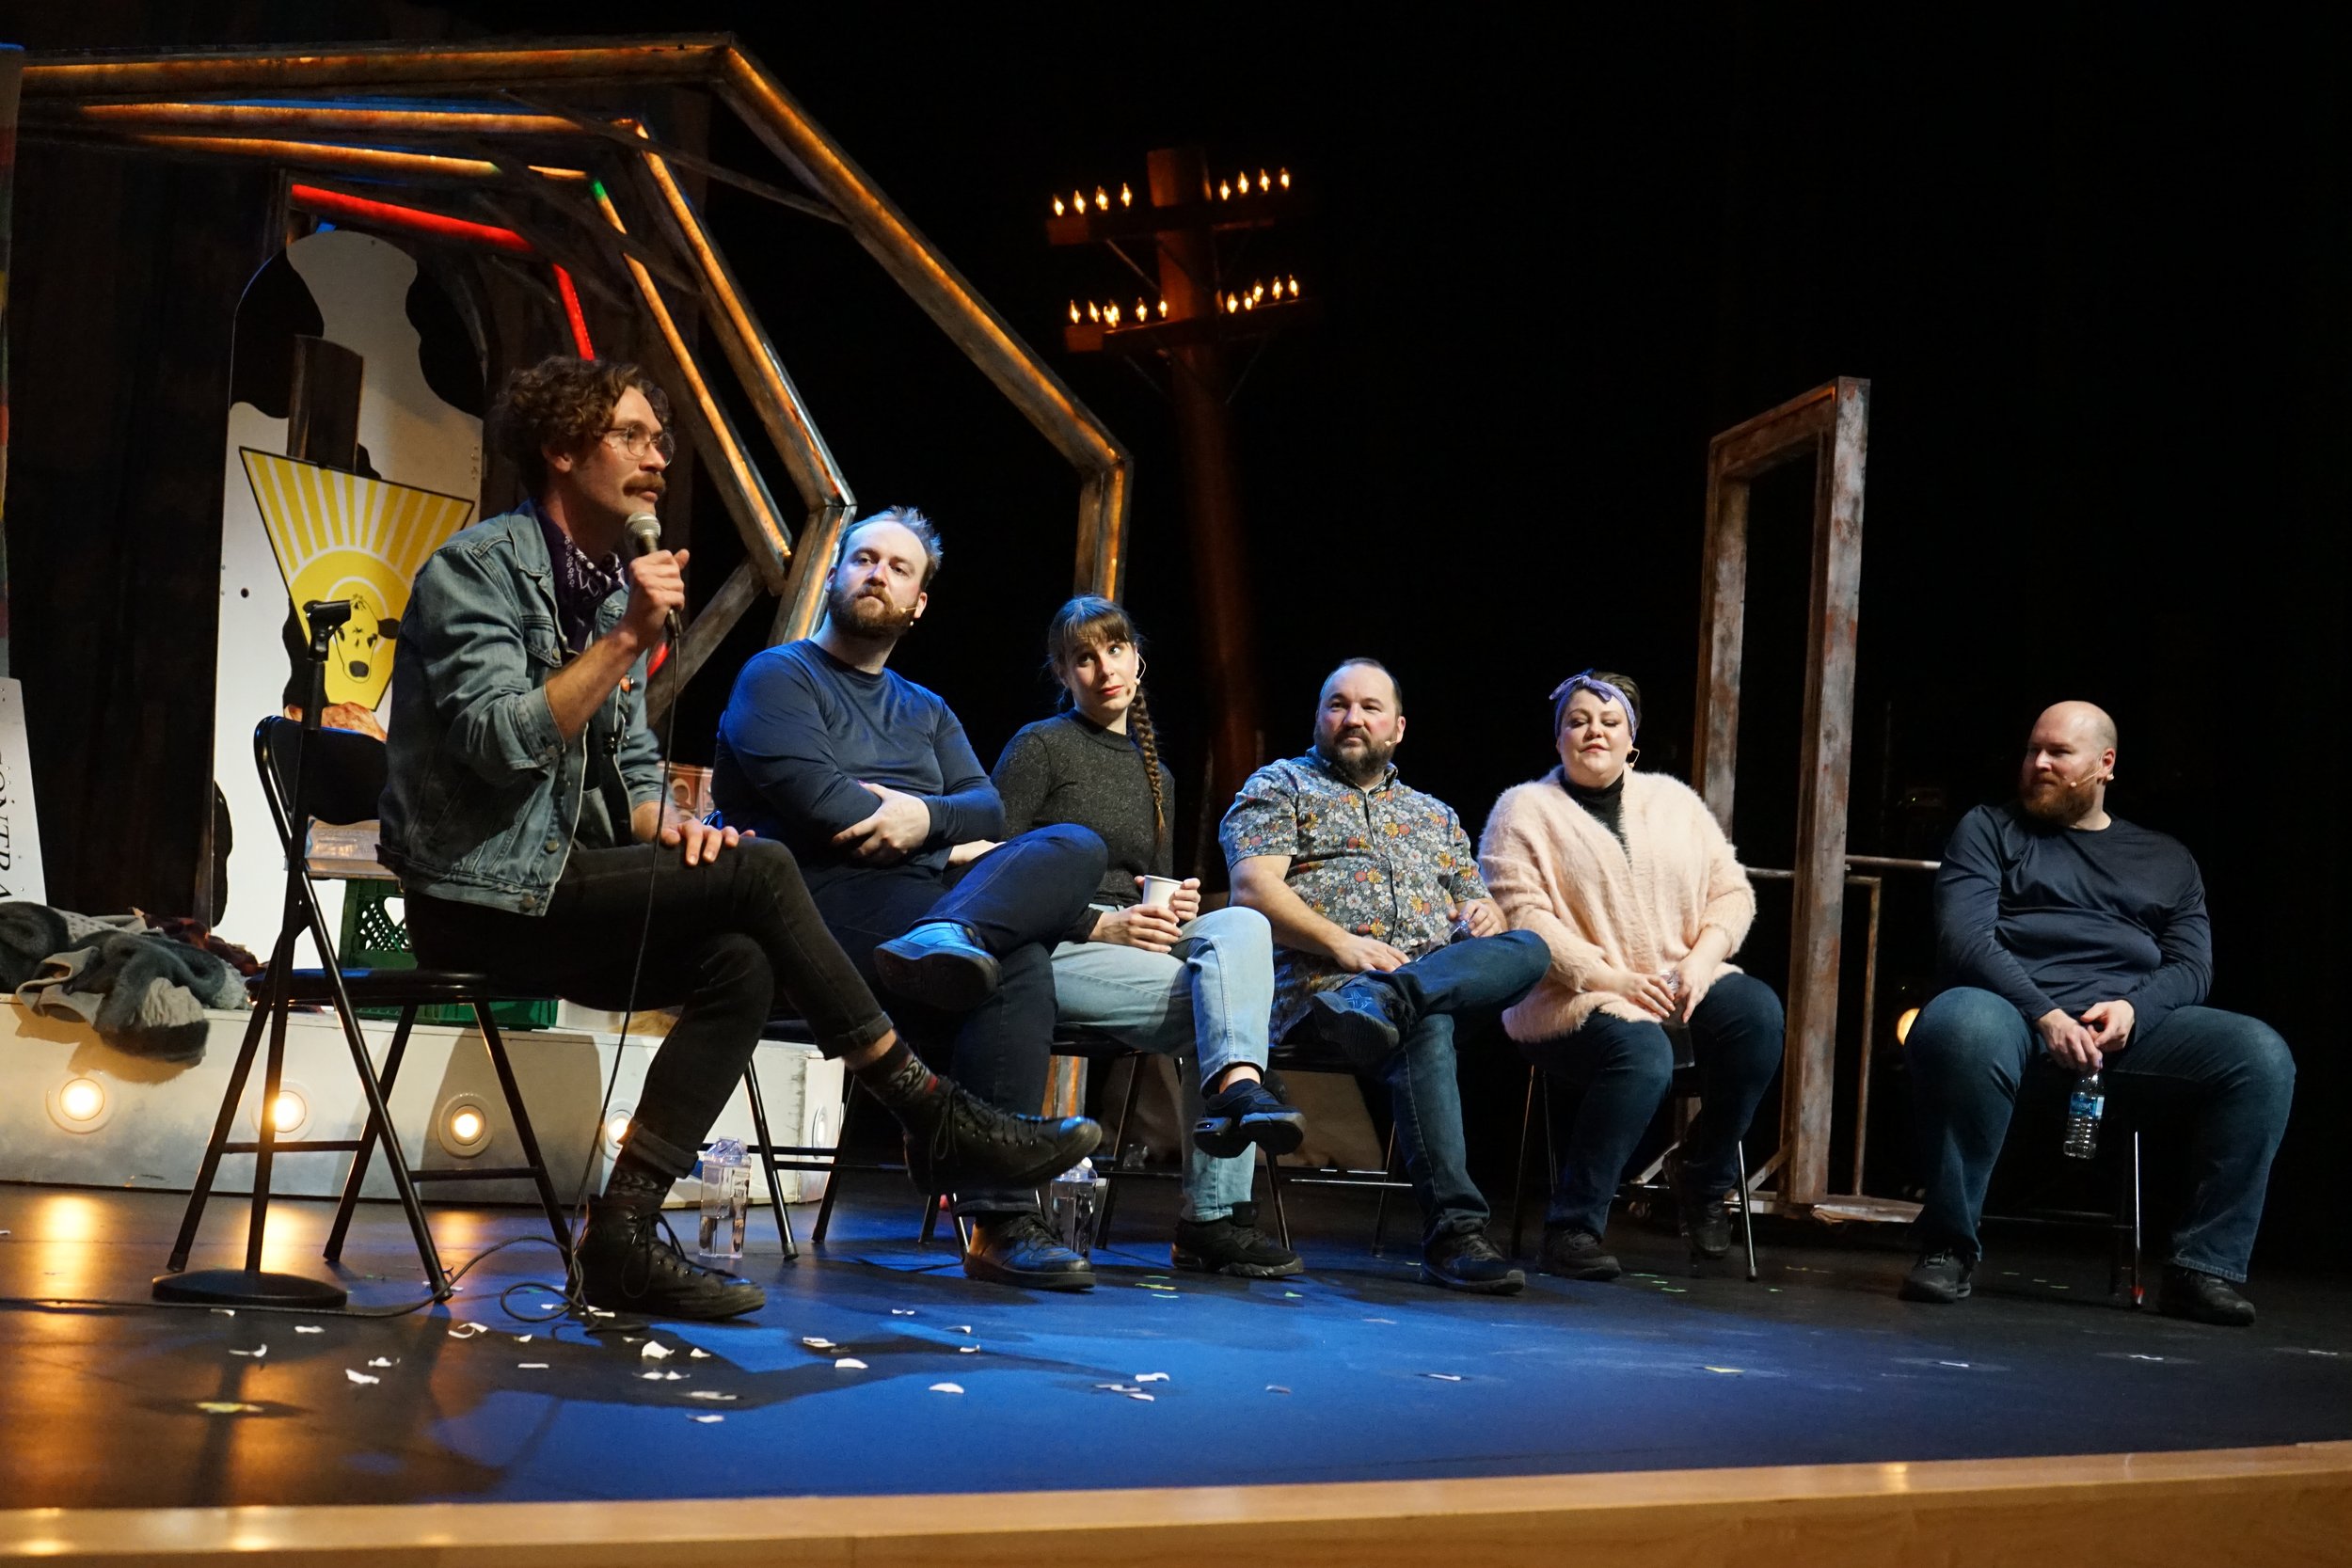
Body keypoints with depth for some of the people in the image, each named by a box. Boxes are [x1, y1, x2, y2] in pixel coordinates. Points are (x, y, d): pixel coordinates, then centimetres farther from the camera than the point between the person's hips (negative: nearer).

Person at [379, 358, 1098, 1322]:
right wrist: (625, 640, -22)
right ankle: (933, 1120, -14)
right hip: (480, 894, -8)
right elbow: (501, 742, -22)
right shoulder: (474, 570, -8)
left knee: (739, 962, -21)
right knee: (759, 874, -23)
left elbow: (632, 768, 20)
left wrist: (666, 828, -3)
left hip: (562, 887, 8)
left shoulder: (609, 589, 18)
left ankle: (622, 1235, -20)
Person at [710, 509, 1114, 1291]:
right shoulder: (778, 677, 10)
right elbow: (815, 797, -10)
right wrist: (932, 829, 1)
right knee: (1019, 964, -29)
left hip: (924, 898, 6)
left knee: (1076, 846, -24)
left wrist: (924, 817, -10)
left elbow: (987, 806, 13)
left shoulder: (926, 711, 31)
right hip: (827, 901, -6)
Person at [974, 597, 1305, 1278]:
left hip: (1134, 940, 6)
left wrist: (1178, 906, 2)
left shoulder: (1156, 775, 23)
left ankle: (1235, 1087, -39)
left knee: (1241, 925, -26)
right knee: (1222, 998, -26)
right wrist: (1100, 924, -15)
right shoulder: (1039, 747, 2)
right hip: (1053, 948, -6)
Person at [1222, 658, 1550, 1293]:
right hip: (1321, 977, -5)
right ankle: (1454, 1230, -45)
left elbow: (1478, 905, 30)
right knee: (1424, 1030, -38)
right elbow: (1253, 887, 0)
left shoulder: (1436, 816, 33)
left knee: (1527, 951, -26)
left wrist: (1486, 915, 2)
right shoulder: (1280, 785, 18)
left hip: (1446, 973, 5)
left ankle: (1380, 1001, -47)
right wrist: (1341, 944, -15)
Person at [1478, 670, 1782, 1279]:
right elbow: (1520, 916, -9)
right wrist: (1609, 978, -18)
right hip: (1570, 997, -5)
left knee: (1758, 1012, -25)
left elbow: (1731, 891, 14)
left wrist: (1701, 959, -7)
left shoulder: (1674, 801, 18)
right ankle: (1572, 1228, -27)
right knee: (1642, 1053, -36)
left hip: (1680, 987, 5)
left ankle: (1704, 1181, -7)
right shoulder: (1524, 811, 4)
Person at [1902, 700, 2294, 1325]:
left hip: (2135, 1023, 3)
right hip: (2015, 1011, -3)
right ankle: (1948, 1247, -26)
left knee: (2262, 1054, -24)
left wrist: (2133, 1008, -10)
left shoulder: (2166, 860, 26)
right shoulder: (1989, 830, 17)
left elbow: (2191, 966, 14)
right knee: (1960, 1026, -40)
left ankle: (2206, 1266, -19)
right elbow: (1964, 938, 1)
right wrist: (2043, 1016, -14)